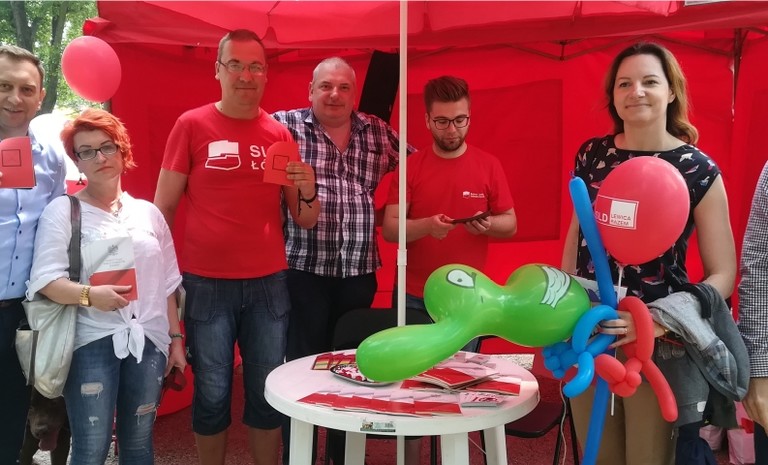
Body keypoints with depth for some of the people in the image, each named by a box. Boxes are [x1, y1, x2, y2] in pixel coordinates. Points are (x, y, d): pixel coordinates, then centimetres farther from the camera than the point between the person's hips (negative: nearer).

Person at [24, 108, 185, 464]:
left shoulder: (148, 212, 12)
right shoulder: (62, 210, 1)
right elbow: (44, 279, -8)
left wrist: (175, 338, 10)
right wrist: (89, 295, -26)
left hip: (149, 341, 3)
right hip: (92, 342, -3)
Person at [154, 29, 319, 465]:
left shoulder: (280, 133, 6)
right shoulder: (191, 125, -1)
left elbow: (304, 221, 8)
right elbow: (164, 207, 1)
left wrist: (308, 191, -13)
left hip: (269, 283, 2)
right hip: (206, 284, -2)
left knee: (268, 394, 10)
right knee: (212, 395, 8)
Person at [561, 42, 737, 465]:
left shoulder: (698, 169, -8)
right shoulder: (591, 156, 1)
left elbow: (723, 274, -8)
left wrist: (661, 323, -22)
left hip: (657, 343, -3)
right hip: (586, 333, 3)